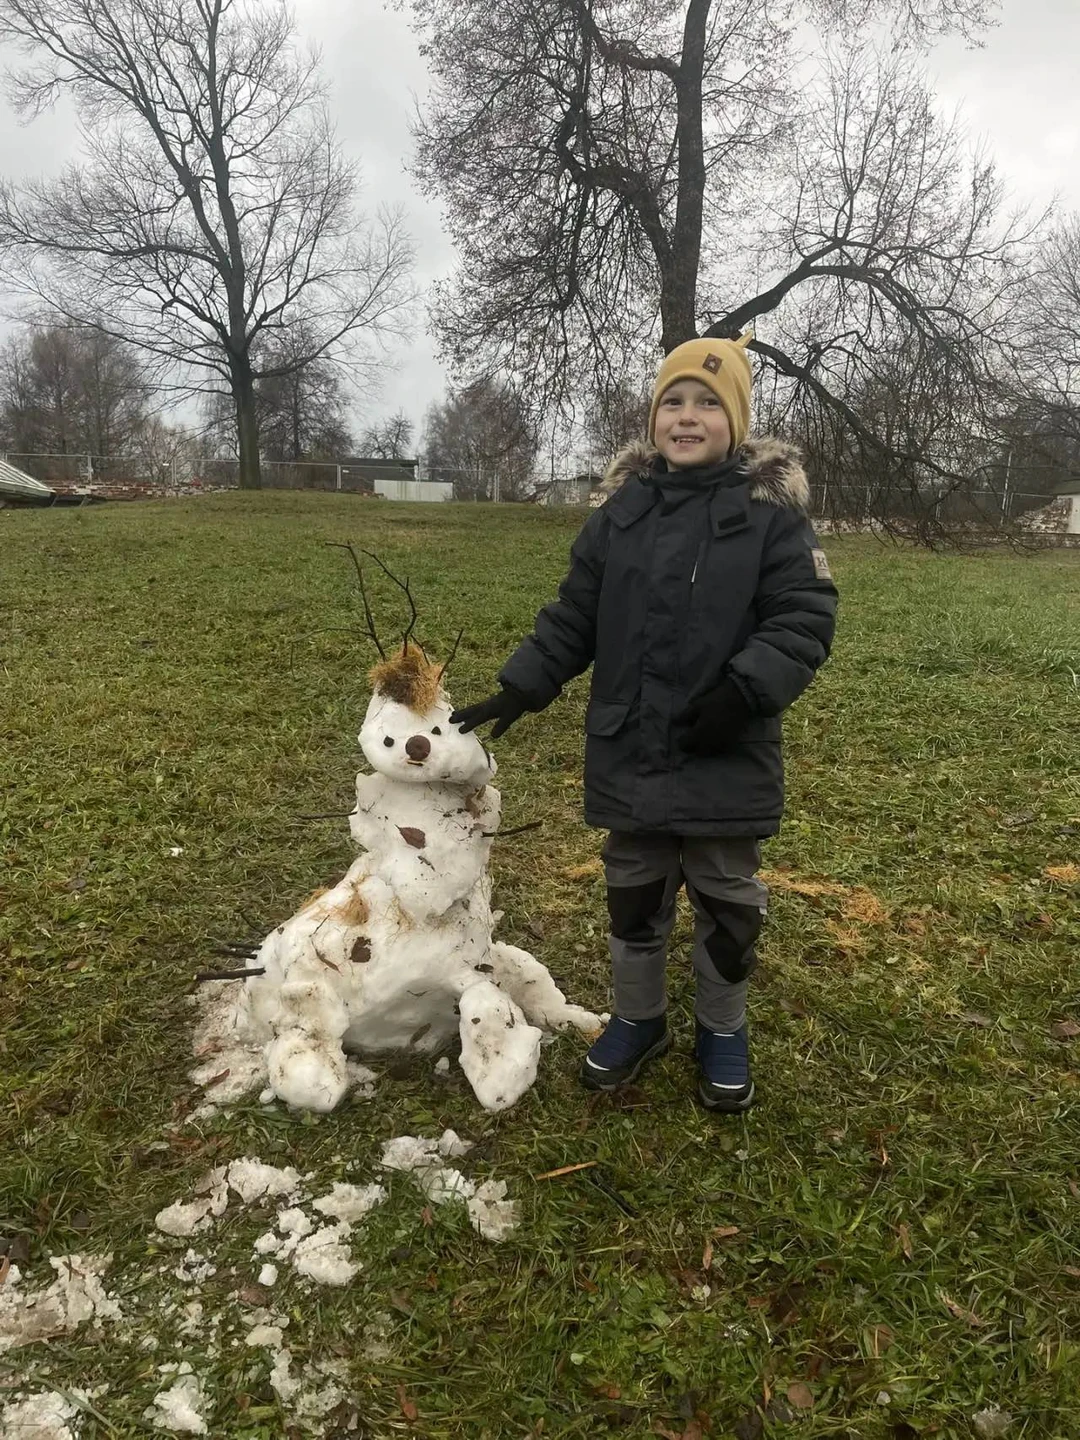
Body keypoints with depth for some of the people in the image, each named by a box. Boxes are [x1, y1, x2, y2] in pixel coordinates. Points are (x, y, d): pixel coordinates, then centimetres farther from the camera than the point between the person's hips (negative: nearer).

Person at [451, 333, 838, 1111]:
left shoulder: (772, 510, -8)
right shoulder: (623, 508, 4)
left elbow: (805, 619, -11)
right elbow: (574, 615, 8)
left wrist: (746, 690, -25)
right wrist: (519, 689, 2)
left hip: (727, 756, -3)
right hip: (629, 752, 3)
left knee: (726, 899, 13)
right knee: (634, 894, 17)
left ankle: (723, 1031, 35)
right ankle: (638, 1019, 37)